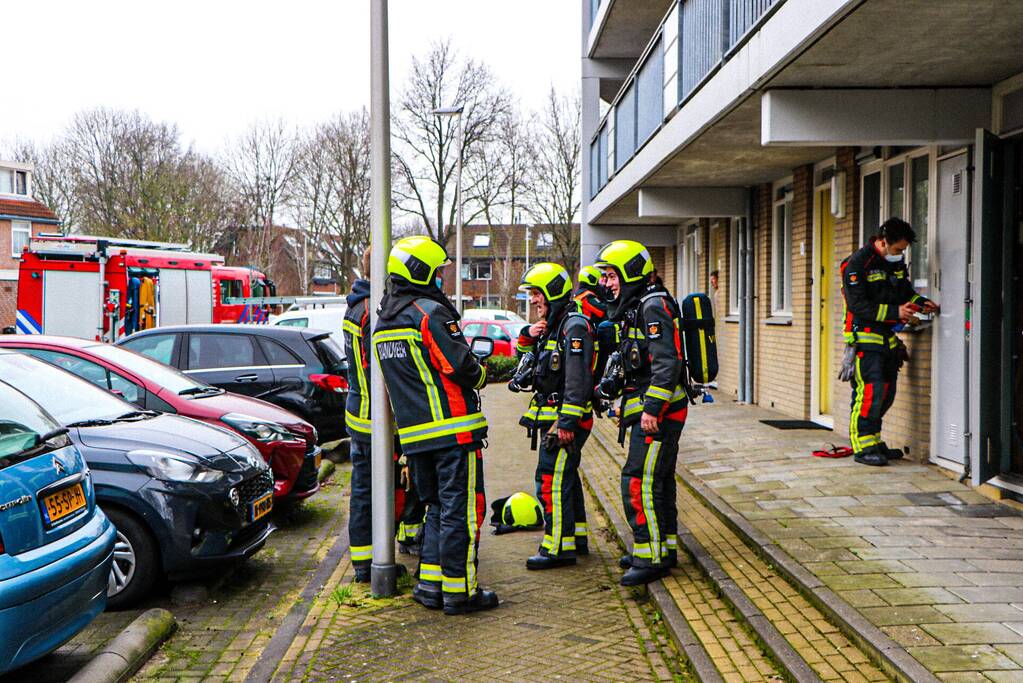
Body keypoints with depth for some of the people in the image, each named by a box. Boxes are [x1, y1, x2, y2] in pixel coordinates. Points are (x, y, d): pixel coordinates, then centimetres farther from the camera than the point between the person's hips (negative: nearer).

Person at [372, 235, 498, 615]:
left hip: (414, 434, 8)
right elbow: (461, 367, -17)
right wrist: (482, 374, 2)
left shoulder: (383, 321, 15)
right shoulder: (431, 313, -14)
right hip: (453, 428, -8)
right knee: (461, 509, -1)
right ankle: (459, 590, 3)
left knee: (437, 506, 18)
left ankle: (430, 584, 17)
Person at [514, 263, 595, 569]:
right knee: (566, 477, 17)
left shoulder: (574, 326, -16)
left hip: (566, 418, -10)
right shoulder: (551, 325, 15)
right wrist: (528, 335, 4)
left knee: (552, 480, -9)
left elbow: (578, 380, -23)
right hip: (553, 417, 10)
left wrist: (566, 423, -26)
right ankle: (577, 536, 28)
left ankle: (559, 547, -4)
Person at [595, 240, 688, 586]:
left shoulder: (654, 305, -15)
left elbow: (666, 362, -23)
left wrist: (651, 408, -25)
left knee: (639, 483, -11)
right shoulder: (635, 307, 18)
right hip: (651, 410, 11)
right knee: (658, 481, 17)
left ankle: (652, 558, -5)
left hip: (659, 411, -11)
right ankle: (665, 548, 27)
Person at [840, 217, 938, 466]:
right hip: (865, 336, -8)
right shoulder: (857, 264, -15)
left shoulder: (897, 262, 11)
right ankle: (863, 447, -8)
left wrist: (920, 303, 1)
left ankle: (874, 441, 20)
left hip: (888, 336, 9)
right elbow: (858, 305, -20)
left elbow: (905, 291, 22)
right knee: (869, 390, -14)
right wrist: (895, 312, -24)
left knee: (887, 392, 10)